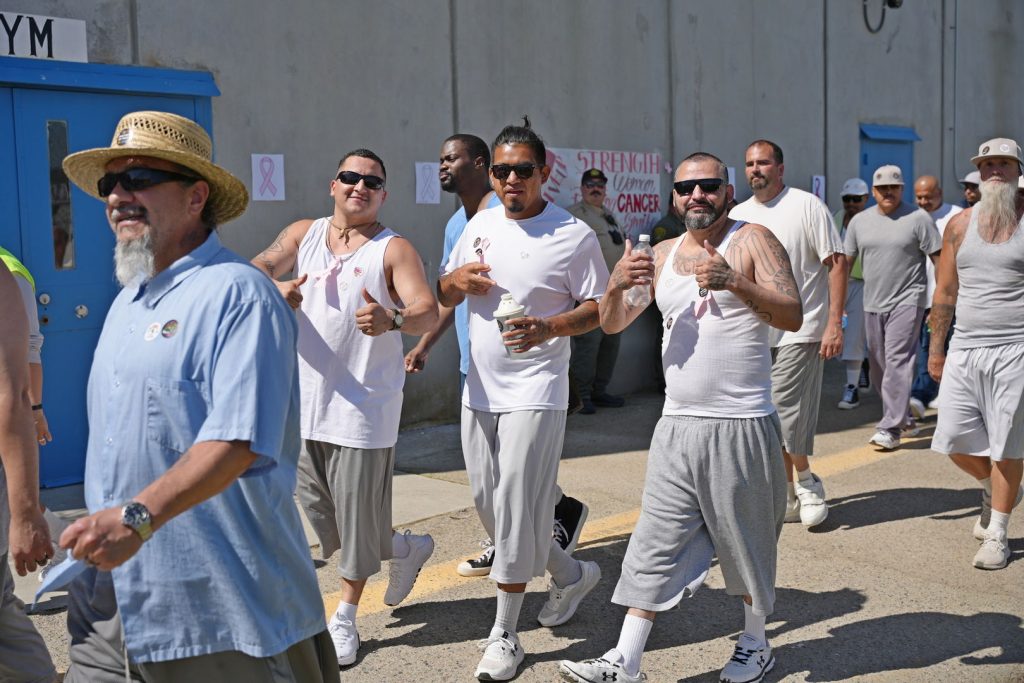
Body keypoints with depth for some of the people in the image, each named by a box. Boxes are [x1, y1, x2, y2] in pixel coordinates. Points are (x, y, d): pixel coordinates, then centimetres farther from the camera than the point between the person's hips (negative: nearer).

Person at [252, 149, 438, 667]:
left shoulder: (394, 249, -5)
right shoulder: (303, 234, 9)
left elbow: (428, 312, -17)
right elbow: (257, 268, -4)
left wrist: (392, 320, -40)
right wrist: (274, 285, -28)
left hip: (364, 405, -5)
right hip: (307, 399, 5)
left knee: (358, 515, 2)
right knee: (318, 510, 13)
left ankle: (344, 619, 25)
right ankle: (406, 548, 37)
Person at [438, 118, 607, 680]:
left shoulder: (573, 235, -8)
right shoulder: (480, 224, 9)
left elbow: (598, 307, -8)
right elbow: (442, 296, 17)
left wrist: (547, 328, -25)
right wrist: (456, 281, -7)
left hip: (534, 392, -6)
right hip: (479, 389, 7)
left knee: (514, 507, -6)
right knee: (487, 504, 13)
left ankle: (504, 634, 7)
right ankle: (569, 574, 36)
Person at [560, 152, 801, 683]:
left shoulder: (752, 241, -3)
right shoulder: (663, 254, 12)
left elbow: (793, 316, -14)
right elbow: (612, 324, 13)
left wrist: (733, 281, -28)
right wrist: (617, 285, -9)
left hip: (741, 426, -4)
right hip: (677, 425, 4)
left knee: (746, 540, 10)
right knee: (655, 543, 3)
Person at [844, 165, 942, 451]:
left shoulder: (918, 218, -4)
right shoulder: (859, 221, 9)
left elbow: (939, 260, -4)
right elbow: (845, 261, 13)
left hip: (906, 302, -6)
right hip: (872, 304, 6)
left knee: (897, 362, -14)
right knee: (879, 367, 11)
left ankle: (891, 428, -14)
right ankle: (904, 417, 28)